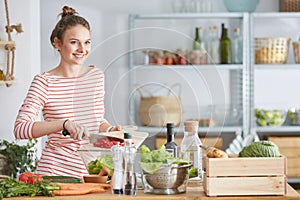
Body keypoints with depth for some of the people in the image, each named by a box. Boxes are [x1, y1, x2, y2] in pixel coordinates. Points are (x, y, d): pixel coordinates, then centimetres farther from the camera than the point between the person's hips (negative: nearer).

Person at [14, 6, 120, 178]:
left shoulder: (97, 76, 6)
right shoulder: (44, 82, -9)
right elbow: (20, 128, -18)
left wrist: (110, 130, -2)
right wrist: (64, 124, -27)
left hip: (91, 169, 4)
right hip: (56, 170, -4)